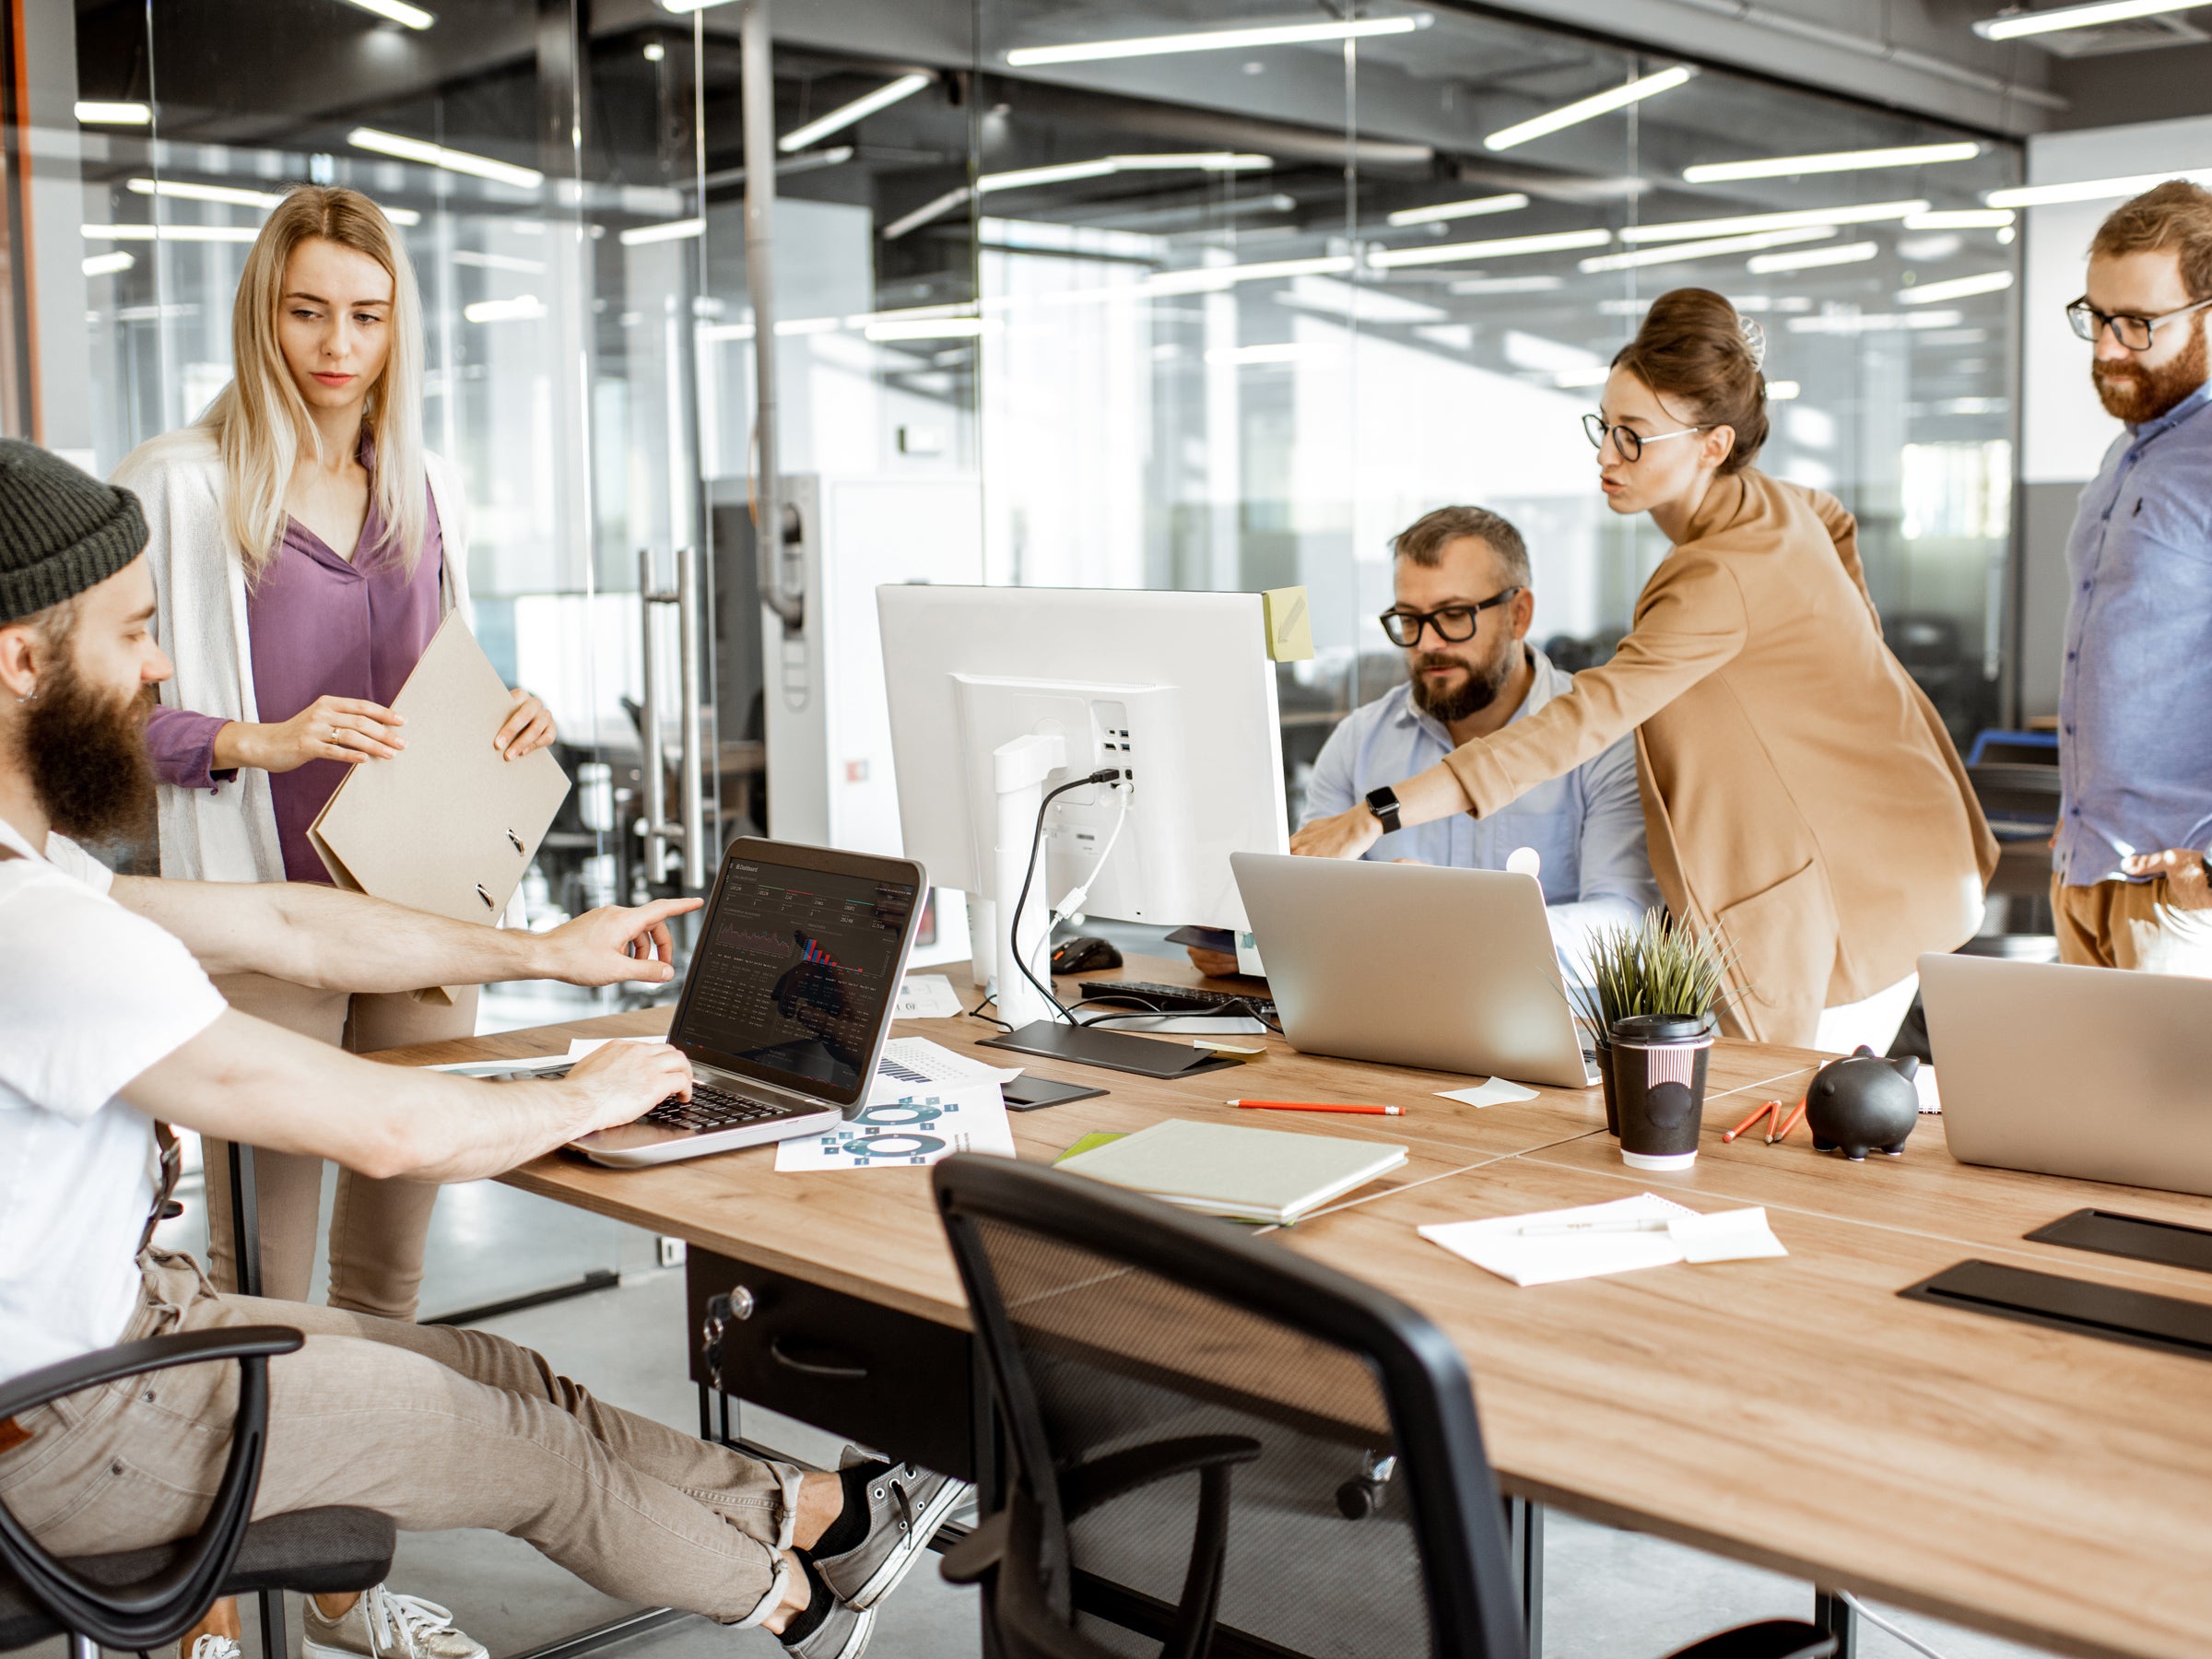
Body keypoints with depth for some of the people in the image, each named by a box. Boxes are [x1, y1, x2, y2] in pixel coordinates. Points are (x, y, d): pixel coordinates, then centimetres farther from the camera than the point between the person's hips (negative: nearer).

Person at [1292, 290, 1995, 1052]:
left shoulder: (1725, 576, -28)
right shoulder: (1770, 501, 2)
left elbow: (1583, 720, -38)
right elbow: (1834, 521, 29)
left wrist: (1377, 817, -42)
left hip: (1861, 888, -10)